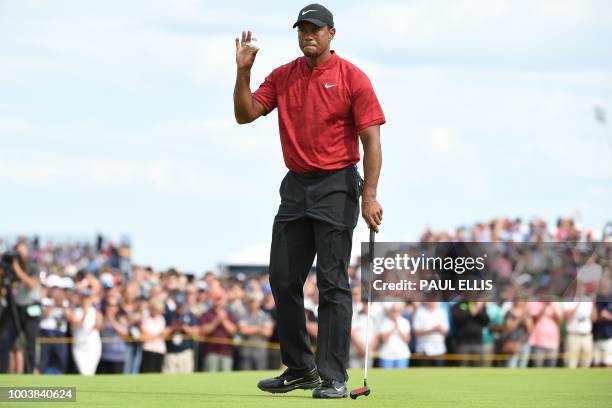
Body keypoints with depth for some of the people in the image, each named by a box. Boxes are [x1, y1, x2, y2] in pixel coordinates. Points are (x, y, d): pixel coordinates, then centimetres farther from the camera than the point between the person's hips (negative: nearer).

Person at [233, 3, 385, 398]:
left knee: (333, 283, -7)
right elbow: (245, 113, 6)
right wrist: (243, 71, -8)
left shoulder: (352, 77, -7)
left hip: (337, 187, -6)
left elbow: (371, 139, -10)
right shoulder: (283, 76, 9)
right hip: (295, 186, 6)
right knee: (283, 279, 7)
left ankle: (334, 377, -4)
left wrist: (370, 196, -17)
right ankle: (300, 369, 19)